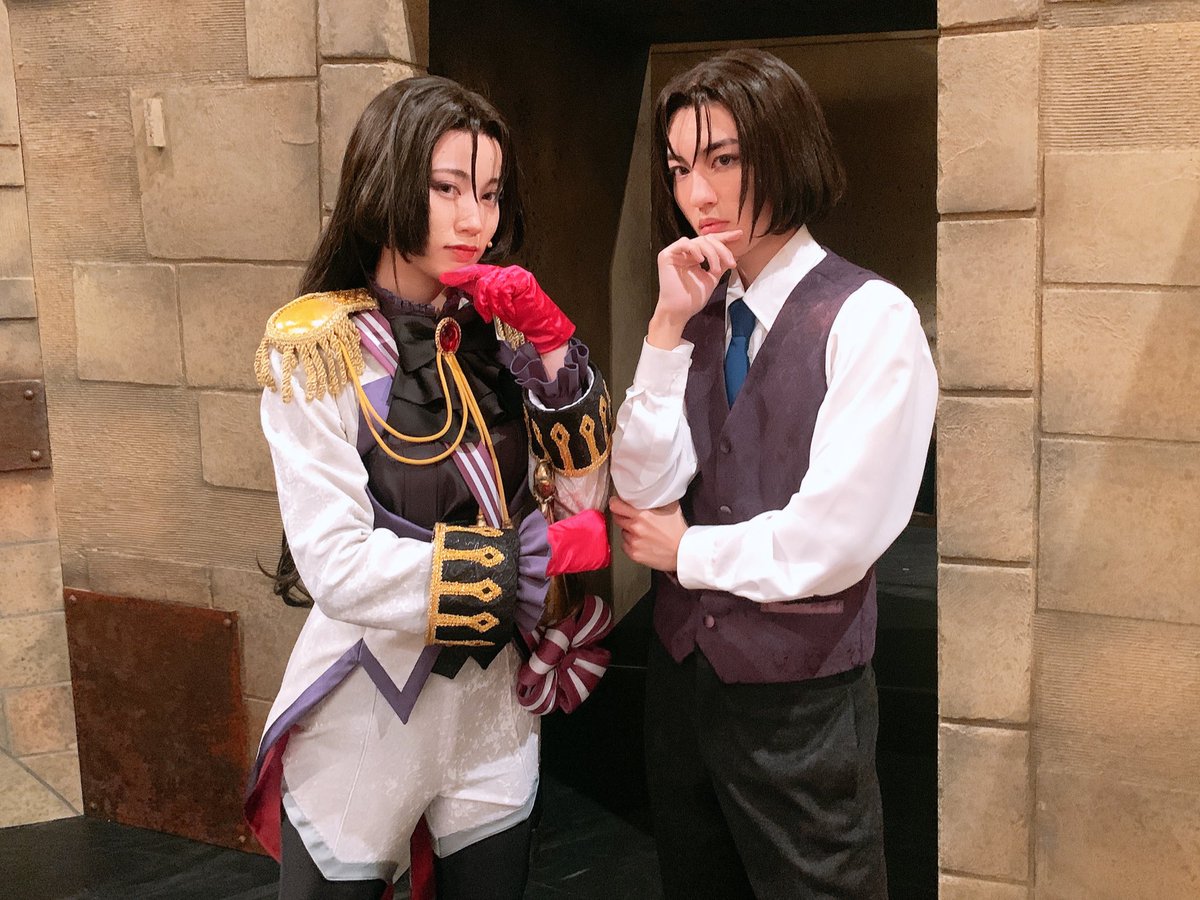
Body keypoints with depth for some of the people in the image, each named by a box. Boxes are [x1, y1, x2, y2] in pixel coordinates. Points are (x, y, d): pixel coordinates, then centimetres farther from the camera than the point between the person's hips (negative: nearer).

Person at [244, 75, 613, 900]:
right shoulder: (317, 348, -14)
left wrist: (552, 344, -14)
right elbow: (339, 566, -21)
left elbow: (590, 493, -3)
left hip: (492, 707, 5)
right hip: (366, 717, -4)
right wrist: (542, 553, -18)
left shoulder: (493, 331, 1)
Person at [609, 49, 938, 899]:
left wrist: (688, 553, -5)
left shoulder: (871, 318, -15)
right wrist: (669, 327, -13)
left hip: (800, 698, -6)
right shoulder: (701, 314, 3)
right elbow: (643, 491, -6)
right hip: (683, 667, 6)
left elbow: (834, 541, -20)